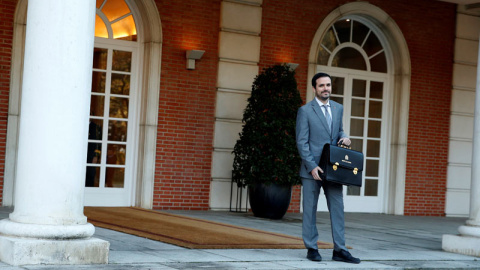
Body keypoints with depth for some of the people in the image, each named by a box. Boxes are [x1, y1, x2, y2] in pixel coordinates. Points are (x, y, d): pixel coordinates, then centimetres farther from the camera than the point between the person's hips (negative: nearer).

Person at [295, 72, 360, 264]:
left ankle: (339, 250, 4)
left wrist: (344, 137, -1)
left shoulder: (338, 108, 12)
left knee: (337, 208, 1)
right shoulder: (305, 110, -4)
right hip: (312, 169, -4)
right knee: (310, 210, 3)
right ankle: (312, 249, 12)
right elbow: (302, 142, -8)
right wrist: (312, 166, -16)